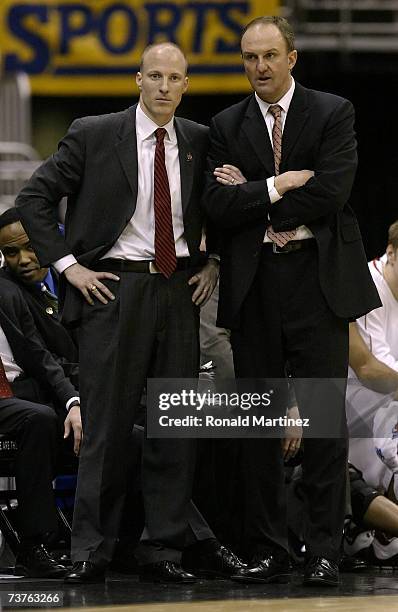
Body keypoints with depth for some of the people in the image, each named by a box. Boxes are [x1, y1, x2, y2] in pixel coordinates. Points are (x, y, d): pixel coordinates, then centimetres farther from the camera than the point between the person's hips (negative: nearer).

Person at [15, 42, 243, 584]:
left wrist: (214, 263, 9)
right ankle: (91, 550, 3)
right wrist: (68, 265, -7)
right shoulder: (93, 135, -3)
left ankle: (163, 549, 11)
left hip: (179, 290, 4)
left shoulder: (198, 142, 8)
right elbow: (34, 198, -1)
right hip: (115, 288, -4)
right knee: (106, 422, -3)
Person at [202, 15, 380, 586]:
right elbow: (219, 206, -1)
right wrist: (280, 185, -11)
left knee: (324, 419, -4)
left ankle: (324, 553, -1)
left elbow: (330, 193, -10)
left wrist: (250, 195, -5)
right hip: (252, 284, 3)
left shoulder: (332, 113, 3)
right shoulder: (227, 126, 11)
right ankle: (267, 552, 9)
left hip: (317, 277, -3)